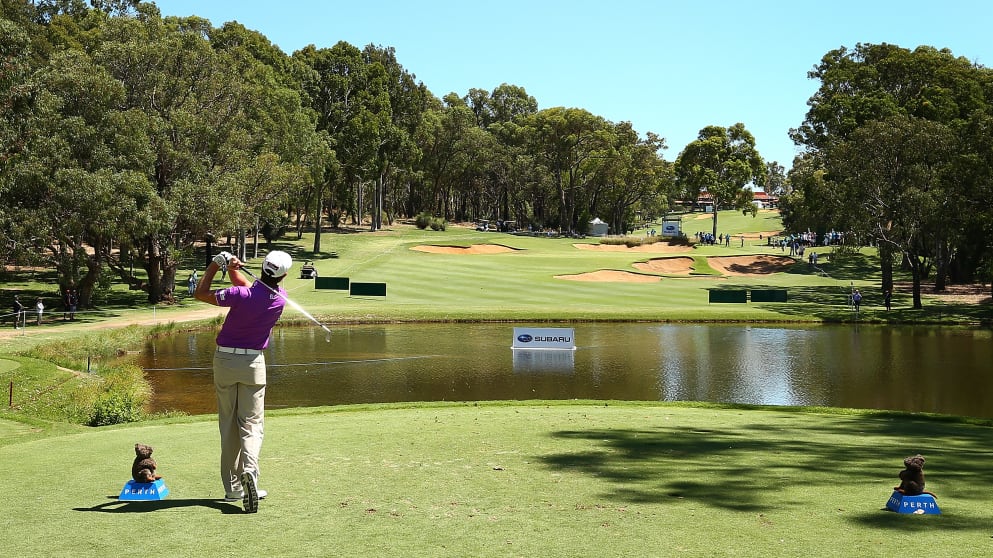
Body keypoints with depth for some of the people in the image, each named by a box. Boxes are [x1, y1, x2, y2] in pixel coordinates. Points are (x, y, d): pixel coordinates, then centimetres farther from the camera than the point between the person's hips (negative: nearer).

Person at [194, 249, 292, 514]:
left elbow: (200, 294, -6)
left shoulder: (242, 295, -19)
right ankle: (250, 469, -25)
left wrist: (215, 265, -1)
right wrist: (233, 270, -1)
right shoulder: (280, 298, -6)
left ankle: (232, 487, 10)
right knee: (251, 424, 4)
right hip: (253, 363, 1)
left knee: (228, 424, 9)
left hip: (224, 360, -1)